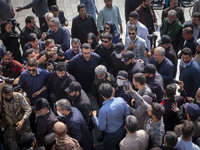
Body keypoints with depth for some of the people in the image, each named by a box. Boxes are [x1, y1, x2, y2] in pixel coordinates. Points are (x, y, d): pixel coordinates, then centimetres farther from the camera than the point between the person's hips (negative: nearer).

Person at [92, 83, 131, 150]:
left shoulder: (103, 110, -35)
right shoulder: (121, 100, -22)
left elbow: (101, 127, -22)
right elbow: (127, 114, -7)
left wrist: (94, 117, -9)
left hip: (111, 135, -4)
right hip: (122, 131, 4)